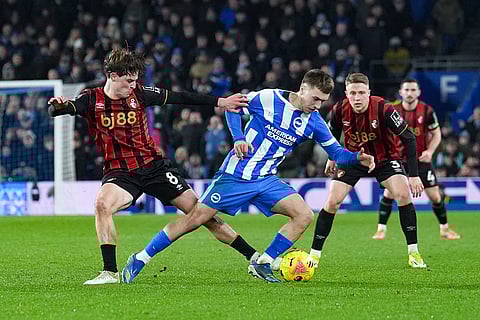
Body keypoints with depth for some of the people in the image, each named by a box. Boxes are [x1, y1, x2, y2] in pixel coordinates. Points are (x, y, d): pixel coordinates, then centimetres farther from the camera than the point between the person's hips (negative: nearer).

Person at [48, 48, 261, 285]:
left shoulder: (139, 94, -2)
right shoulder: (92, 99, -6)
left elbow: (178, 98, 6)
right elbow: (58, 110, -18)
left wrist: (220, 102, 6)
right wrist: (58, 105, -43)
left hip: (154, 165, 1)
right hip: (119, 173, -1)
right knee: (102, 204, -32)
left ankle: (252, 256, 7)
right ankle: (110, 272, -24)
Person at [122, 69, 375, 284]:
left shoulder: (313, 122, 0)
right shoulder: (268, 99, -13)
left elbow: (336, 152, 7)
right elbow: (233, 107, -2)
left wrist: (358, 158, -13)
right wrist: (238, 138, -17)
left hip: (266, 180, 5)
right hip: (235, 175, -5)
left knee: (304, 215, -12)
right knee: (196, 218, -7)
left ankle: (262, 264, -2)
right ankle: (140, 259, 4)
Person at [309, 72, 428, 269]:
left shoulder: (383, 109, -30)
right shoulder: (340, 111, -20)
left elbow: (408, 138, -24)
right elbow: (333, 132, 6)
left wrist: (414, 175, -26)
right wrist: (332, 158, 14)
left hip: (384, 158, -2)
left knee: (403, 194, -23)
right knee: (332, 202, -11)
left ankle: (413, 253, -11)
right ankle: (314, 254, 2)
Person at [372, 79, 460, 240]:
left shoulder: (427, 111, -8)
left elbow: (436, 134, 1)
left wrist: (430, 151, -15)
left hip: (421, 159, 0)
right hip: (399, 159, 0)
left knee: (435, 196, 0)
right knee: (388, 193, -12)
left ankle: (444, 228, 19)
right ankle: (381, 229, -1)